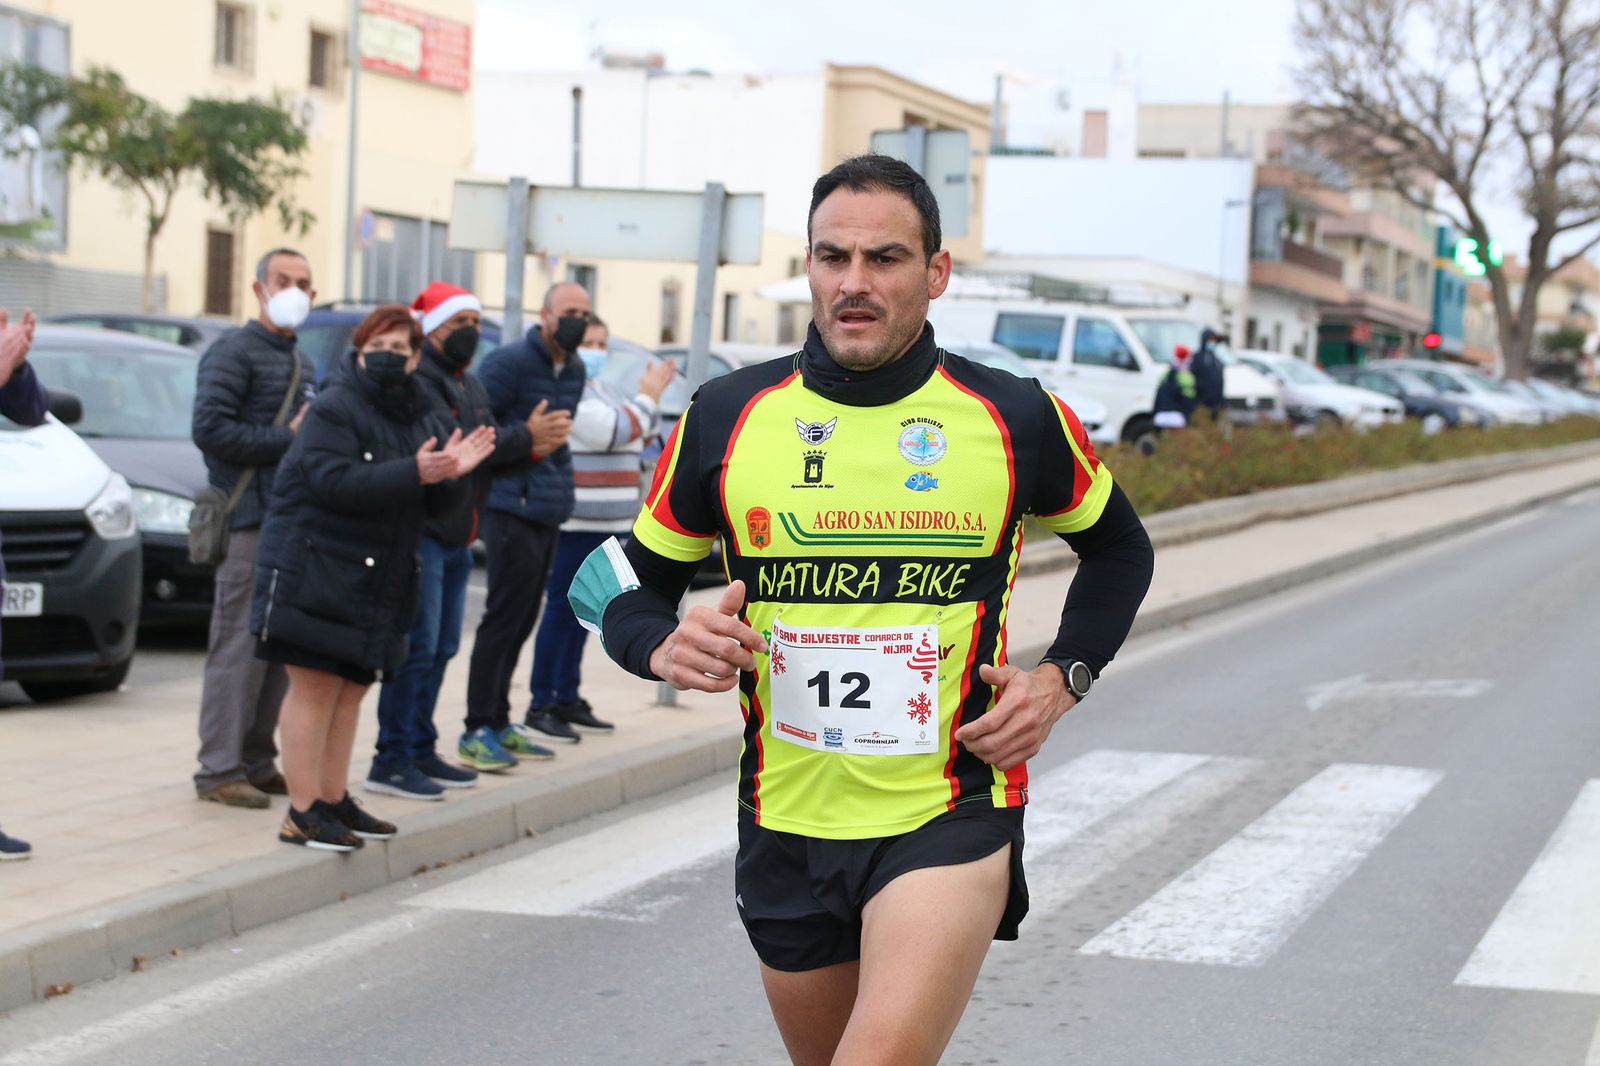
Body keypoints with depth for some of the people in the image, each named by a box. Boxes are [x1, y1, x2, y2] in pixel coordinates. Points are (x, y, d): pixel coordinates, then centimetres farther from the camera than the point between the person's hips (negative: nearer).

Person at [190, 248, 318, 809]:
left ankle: (257, 761, 15)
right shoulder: (234, 352, -6)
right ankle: (219, 769, -6)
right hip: (250, 520, -8)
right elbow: (210, 429, -17)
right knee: (239, 646, -9)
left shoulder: (302, 363, 21)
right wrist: (285, 439, -16)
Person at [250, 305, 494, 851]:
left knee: (352, 687, 12)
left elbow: (434, 503, 11)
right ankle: (302, 813, -5)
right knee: (314, 686, -7)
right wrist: (414, 473, -31)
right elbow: (336, 482, -25)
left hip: (380, 577, 8)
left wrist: (452, 472, -11)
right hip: (315, 568, -7)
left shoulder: (423, 419, 13)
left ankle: (334, 800, 22)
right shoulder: (333, 410, -10)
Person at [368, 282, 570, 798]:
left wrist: (528, 448, -6)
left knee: (442, 648, 14)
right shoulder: (417, 379, -12)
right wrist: (524, 437, -19)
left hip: (457, 538, 10)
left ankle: (421, 750, 22)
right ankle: (391, 762, -6)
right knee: (417, 648, -10)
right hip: (421, 535, -10)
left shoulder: (470, 386, 19)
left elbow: (489, 455, 15)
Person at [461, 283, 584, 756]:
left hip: (549, 511, 8)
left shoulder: (574, 370, 16)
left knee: (521, 620, 12)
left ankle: (498, 721, 20)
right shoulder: (511, 361, -11)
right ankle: (478, 728, -3)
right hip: (513, 508, -8)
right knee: (504, 617, -8)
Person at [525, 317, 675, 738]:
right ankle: (541, 704, -6)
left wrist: (653, 396, 12)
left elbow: (638, 436, 25)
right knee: (562, 610, -9)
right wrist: (647, 397, -8)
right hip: (574, 523, -9)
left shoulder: (600, 389, 19)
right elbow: (613, 432, -18)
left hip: (603, 523, 9)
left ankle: (567, 698, 20)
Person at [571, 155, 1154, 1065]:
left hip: (952, 818, -3)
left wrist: (1063, 677, 1)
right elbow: (635, 582, 9)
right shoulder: (726, 417, -1)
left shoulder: (1015, 419, -2)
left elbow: (1118, 547, 16)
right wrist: (663, 646, -13)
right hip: (788, 822, 3)